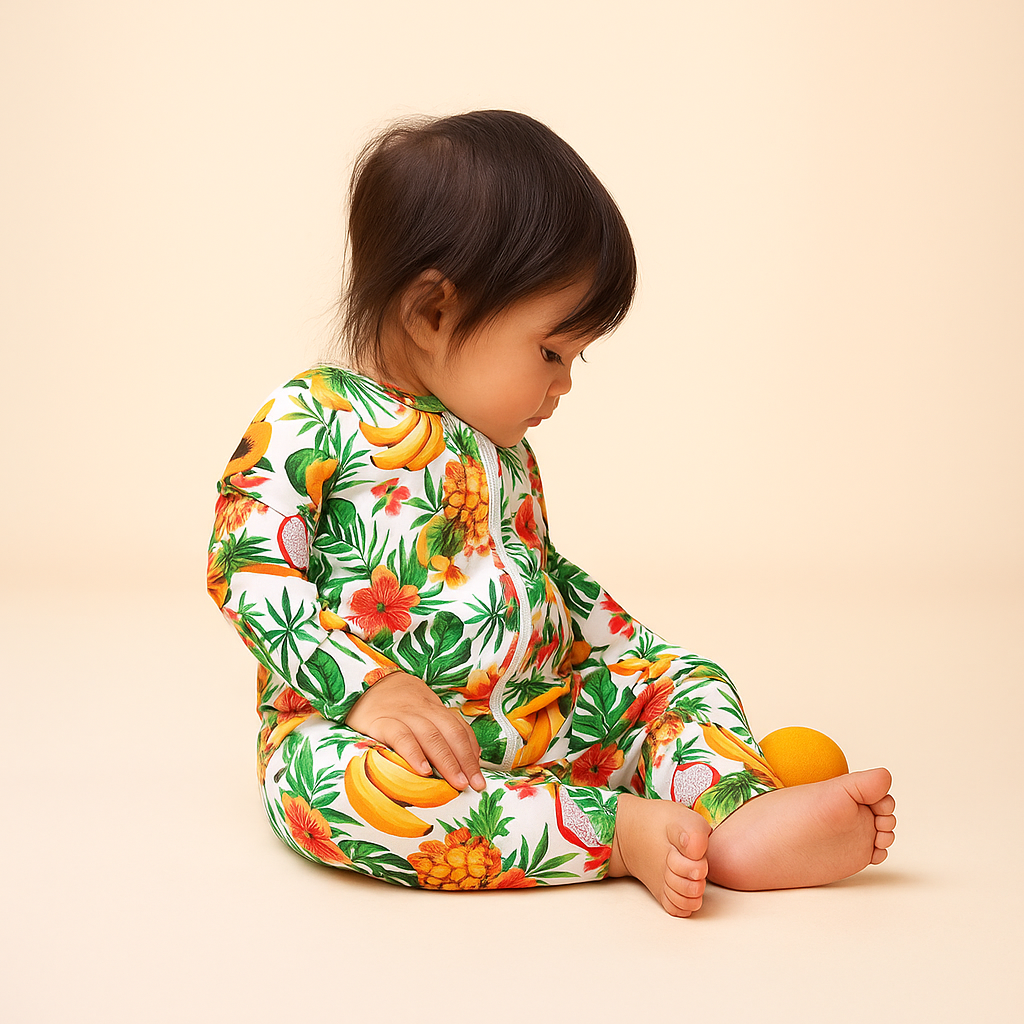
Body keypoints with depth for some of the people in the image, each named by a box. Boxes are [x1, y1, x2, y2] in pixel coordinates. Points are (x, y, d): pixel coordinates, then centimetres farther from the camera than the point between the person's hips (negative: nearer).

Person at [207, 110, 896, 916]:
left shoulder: (503, 448, 16)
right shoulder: (311, 418, -8)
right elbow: (248, 568, -15)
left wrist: (641, 652, 18)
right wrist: (367, 687, -26)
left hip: (532, 719, 7)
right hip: (361, 725, -7)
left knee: (685, 676, 0)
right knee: (341, 783, -39)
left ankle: (740, 813, -30)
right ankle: (621, 828, -35)